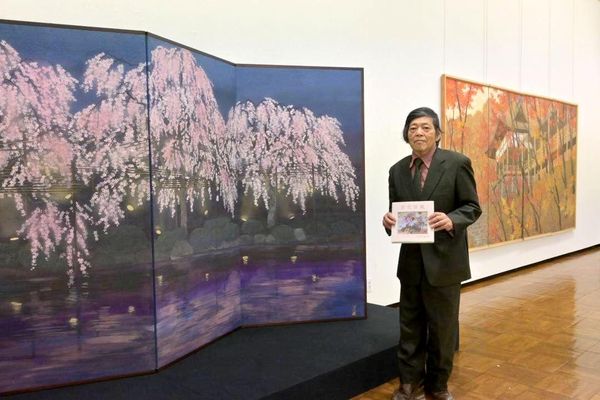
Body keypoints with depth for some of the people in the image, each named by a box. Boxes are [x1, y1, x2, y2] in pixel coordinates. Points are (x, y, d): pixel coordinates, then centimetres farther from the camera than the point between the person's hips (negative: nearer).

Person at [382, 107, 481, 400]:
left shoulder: (457, 163, -6)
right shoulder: (398, 170, 5)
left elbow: (472, 207, -5)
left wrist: (451, 220, -25)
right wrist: (389, 220, -14)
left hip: (444, 259, -3)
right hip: (411, 260, 3)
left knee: (442, 327, 13)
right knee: (410, 326, 13)